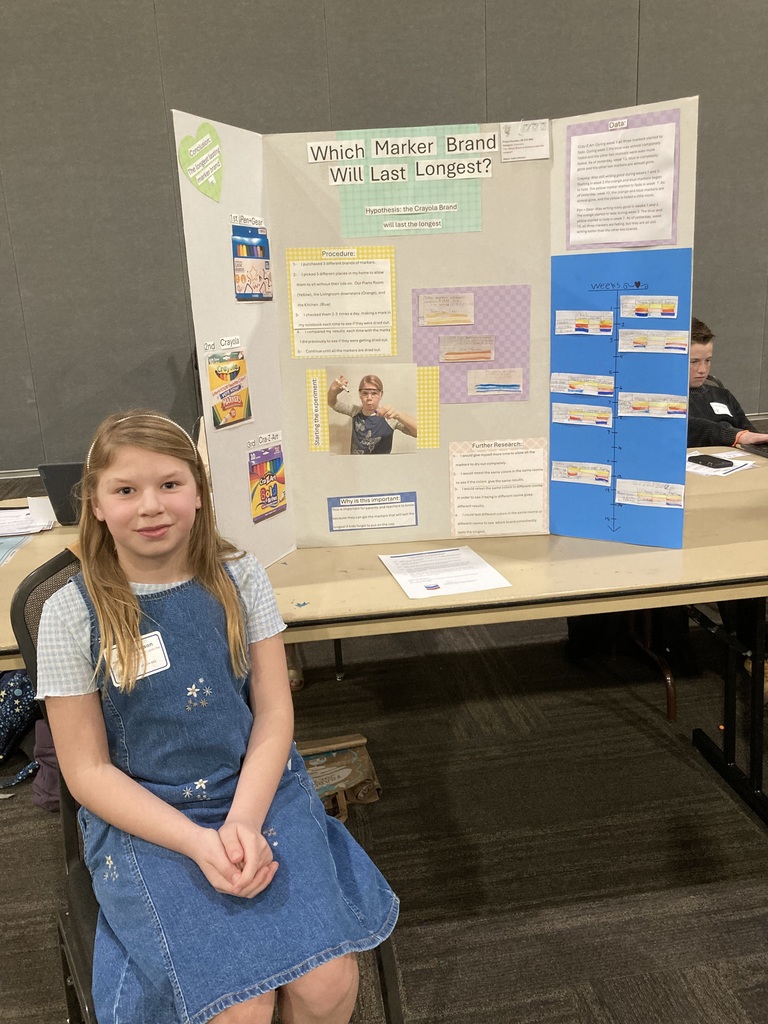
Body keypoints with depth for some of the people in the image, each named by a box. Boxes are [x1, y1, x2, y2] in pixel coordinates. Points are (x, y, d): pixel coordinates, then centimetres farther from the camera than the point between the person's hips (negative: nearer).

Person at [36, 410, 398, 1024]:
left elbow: (274, 713, -1)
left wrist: (243, 823, -16)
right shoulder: (71, 615, -9)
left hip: (258, 789, 2)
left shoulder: (240, 579, -3)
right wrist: (198, 842, -17)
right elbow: (88, 770, -6)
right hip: (143, 816, -1)